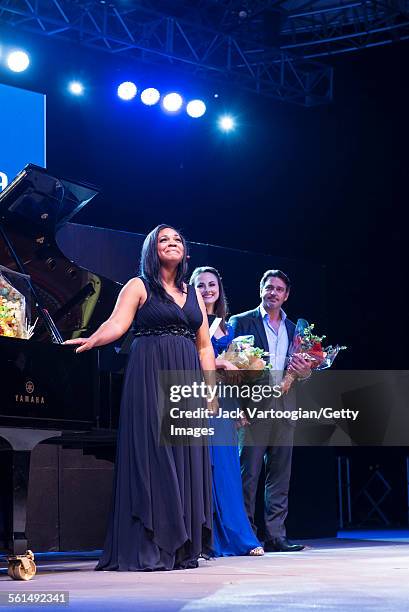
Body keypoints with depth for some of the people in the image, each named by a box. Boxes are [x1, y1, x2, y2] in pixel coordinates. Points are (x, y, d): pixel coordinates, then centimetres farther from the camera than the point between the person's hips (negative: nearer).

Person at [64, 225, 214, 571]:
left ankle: (181, 546, 4)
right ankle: (148, 548, -8)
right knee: (151, 454, -9)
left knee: (185, 457, 1)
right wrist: (90, 341, -26)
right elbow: (117, 324, -8)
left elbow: (205, 345, 16)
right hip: (150, 375, -5)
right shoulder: (138, 287, 6)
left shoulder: (193, 294, 18)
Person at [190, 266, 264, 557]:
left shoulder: (227, 327, 20)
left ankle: (237, 538, 4)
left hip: (224, 402, 6)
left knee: (228, 468, 3)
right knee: (214, 465, -9)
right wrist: (220, 362, -15)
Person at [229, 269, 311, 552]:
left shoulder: (294, 330, 19)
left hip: (284, 409, 5)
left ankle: (275, 535, 8)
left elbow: (301, 370, 17)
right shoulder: (241, 322, 5)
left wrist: (304, 372, -8)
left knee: (280, 476, 5)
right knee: (248, 475, -5)